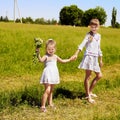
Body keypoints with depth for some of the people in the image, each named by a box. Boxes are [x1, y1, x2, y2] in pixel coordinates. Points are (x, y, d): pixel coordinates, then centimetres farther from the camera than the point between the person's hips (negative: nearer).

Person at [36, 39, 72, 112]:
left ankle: (50, 103, 31)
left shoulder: (55, 57, 12)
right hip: (48, 75, -7)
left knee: (51, 90, 18)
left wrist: (69, 60, 36)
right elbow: (41, 60, -32)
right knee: (47, 90, -14)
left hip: (54, 74, 7)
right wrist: (38, 54, -48)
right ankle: (43, 106, -10)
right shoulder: (46, 56, -10)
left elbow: (62, 61, 30)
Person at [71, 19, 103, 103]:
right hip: (89, 57, -7)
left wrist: (100, 60, 25)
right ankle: (88, 96, 8)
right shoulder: (89, 35, -4)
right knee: (88, 77, -1)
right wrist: (76, 54, -30)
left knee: (99, 75, 12)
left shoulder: (98, 36, 14)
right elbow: (82, 45, -16)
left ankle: (90, 91, 25)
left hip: (95, 58, 7)